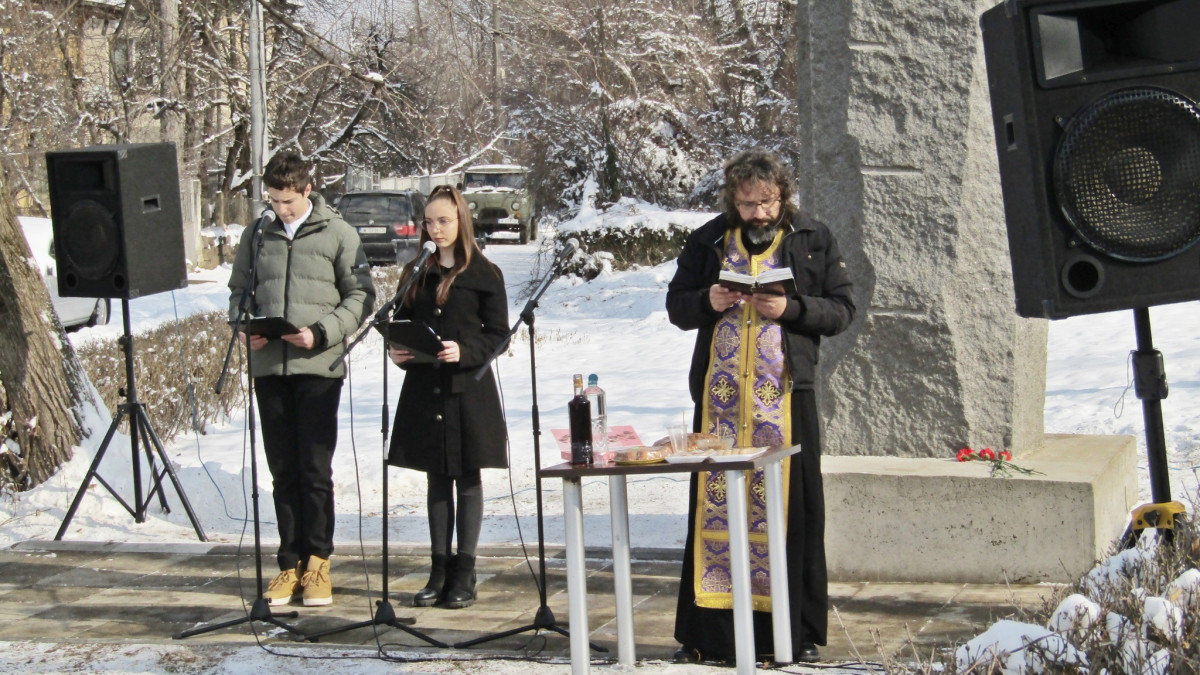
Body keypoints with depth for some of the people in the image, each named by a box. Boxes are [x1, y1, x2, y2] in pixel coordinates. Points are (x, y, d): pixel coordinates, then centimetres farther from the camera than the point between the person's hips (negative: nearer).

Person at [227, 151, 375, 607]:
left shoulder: (337, 235, 2)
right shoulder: (257, 237, 12)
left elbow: (360, 297, 1)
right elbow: (239, 291, 19)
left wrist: (320, 333, -12)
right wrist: (247, 328, -1)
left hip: (318, 367, -3)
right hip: (268, 367, 3)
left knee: (316, 468, -3)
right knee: (283, 470, 6)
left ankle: (318, 562, 7)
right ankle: (291, 564, 13)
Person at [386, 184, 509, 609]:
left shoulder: (484, 274, -2)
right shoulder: (415, 273, 11)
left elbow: (498, 334, -4)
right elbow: (401, 323, 14)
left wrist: (464, 351, -20)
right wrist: (396, 351, -7)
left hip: (469, 388, -4)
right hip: (424, 387, 4)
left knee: (468, 479, 2)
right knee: (436, 479, 9)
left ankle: (464, 573, 6)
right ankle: (439, 570, 13)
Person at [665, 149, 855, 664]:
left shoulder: (814, 241, 6)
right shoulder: (707, 241, 10)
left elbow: (842, 309, 4)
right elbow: (676, 304, 14)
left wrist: (791, 308, -13)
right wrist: (707, 302, -8)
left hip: (786, 393, -1)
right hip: (720, 391, 1)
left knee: (792, 508, 0)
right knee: (714, 502, 2)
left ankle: (795, 631, 9)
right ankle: (708, 630, 9)